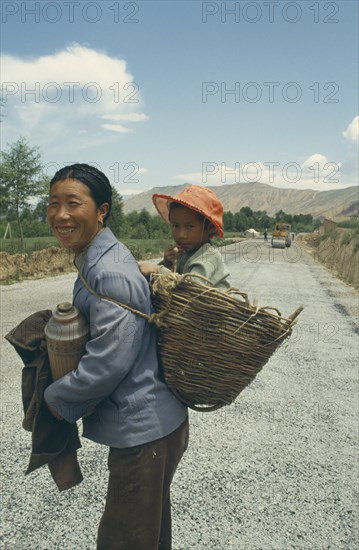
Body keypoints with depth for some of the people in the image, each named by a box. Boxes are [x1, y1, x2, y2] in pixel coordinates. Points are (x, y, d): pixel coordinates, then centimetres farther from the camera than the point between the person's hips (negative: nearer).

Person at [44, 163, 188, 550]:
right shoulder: (93, 261, 6)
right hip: (141, 421, 9)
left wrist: (58, 398, -12)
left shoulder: (110, 273, -25)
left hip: (143, 427, -9)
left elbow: (110, 361, -26)